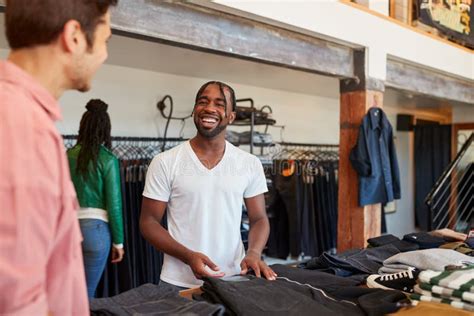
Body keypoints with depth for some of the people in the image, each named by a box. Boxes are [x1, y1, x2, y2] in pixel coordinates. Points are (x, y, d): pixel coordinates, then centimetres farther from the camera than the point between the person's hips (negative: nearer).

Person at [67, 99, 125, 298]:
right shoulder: (108, 159, -7)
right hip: (95, 228, -4)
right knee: (86, 293, 7)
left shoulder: (68, 155, 4)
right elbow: (114, 204, -7)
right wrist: (118, 241, 1)